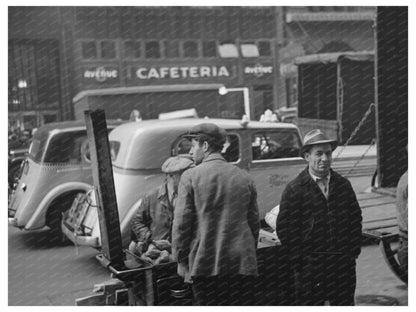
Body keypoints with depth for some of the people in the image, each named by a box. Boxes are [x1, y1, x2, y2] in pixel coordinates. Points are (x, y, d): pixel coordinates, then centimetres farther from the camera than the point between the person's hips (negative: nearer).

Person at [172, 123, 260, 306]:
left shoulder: (191, 177, -5)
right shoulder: (244, 177, 6)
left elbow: (181, 223, -7)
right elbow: (254, 222, 10)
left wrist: (181, 260, 2)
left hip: (205, 265, -3)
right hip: (243, 264, 3)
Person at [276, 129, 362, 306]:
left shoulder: (344, 185, 8)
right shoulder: (294, 189, -6)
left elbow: (356, 220, 14)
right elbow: (284, 228, -7)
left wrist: (353, 251, 6)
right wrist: (299, 262, -8)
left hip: (344, 264, 4)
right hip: (310, 267, -4)